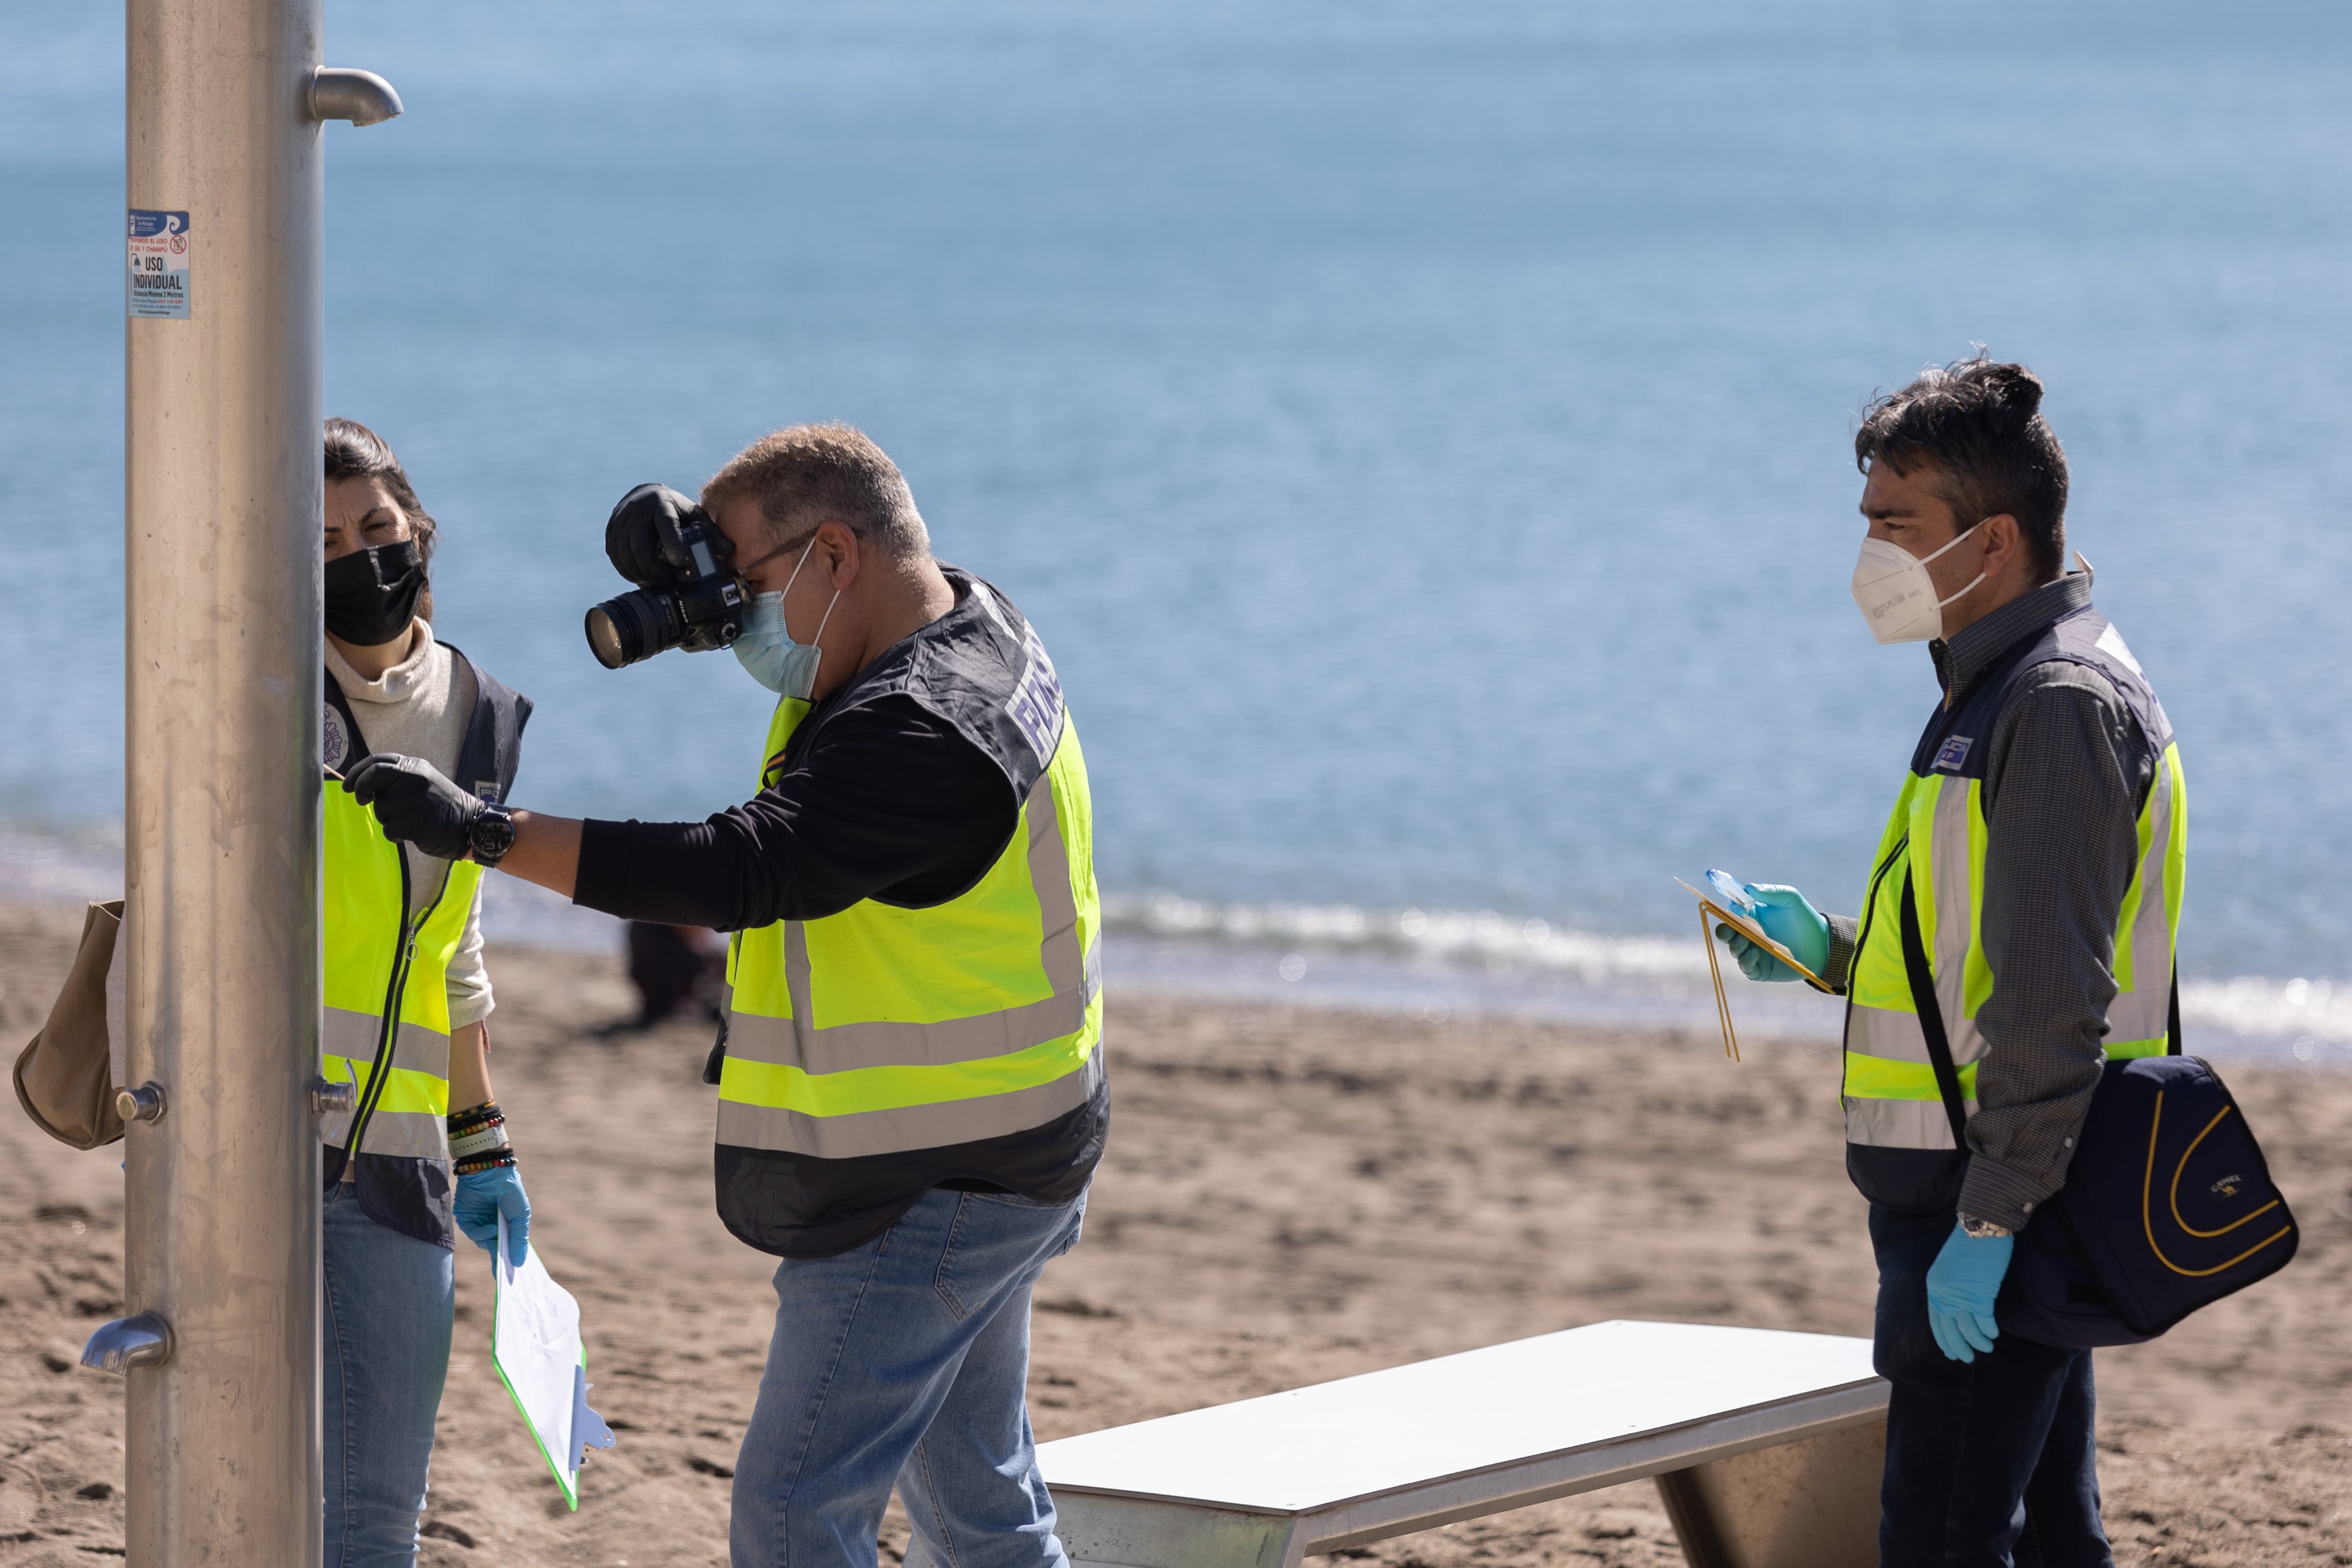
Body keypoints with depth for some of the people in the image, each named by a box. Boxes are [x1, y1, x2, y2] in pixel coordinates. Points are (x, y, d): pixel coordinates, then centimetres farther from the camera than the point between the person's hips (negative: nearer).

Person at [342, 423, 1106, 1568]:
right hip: (987, 1171, 11)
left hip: (926, 1203, -11)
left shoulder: (924, 736, -26)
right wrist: (685, 544, -6)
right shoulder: (966, 618, 5)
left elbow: (738, 874, -34)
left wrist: (484, 831, -33)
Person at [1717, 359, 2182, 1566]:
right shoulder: (2001, 688, 17)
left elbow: (2056, 995, -23)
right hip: (1981, 1195, 11)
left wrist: (1990, 1219, -25)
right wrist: (1829, 948, 10)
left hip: (1997, 1203, -11)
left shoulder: (2063, 703, -16)